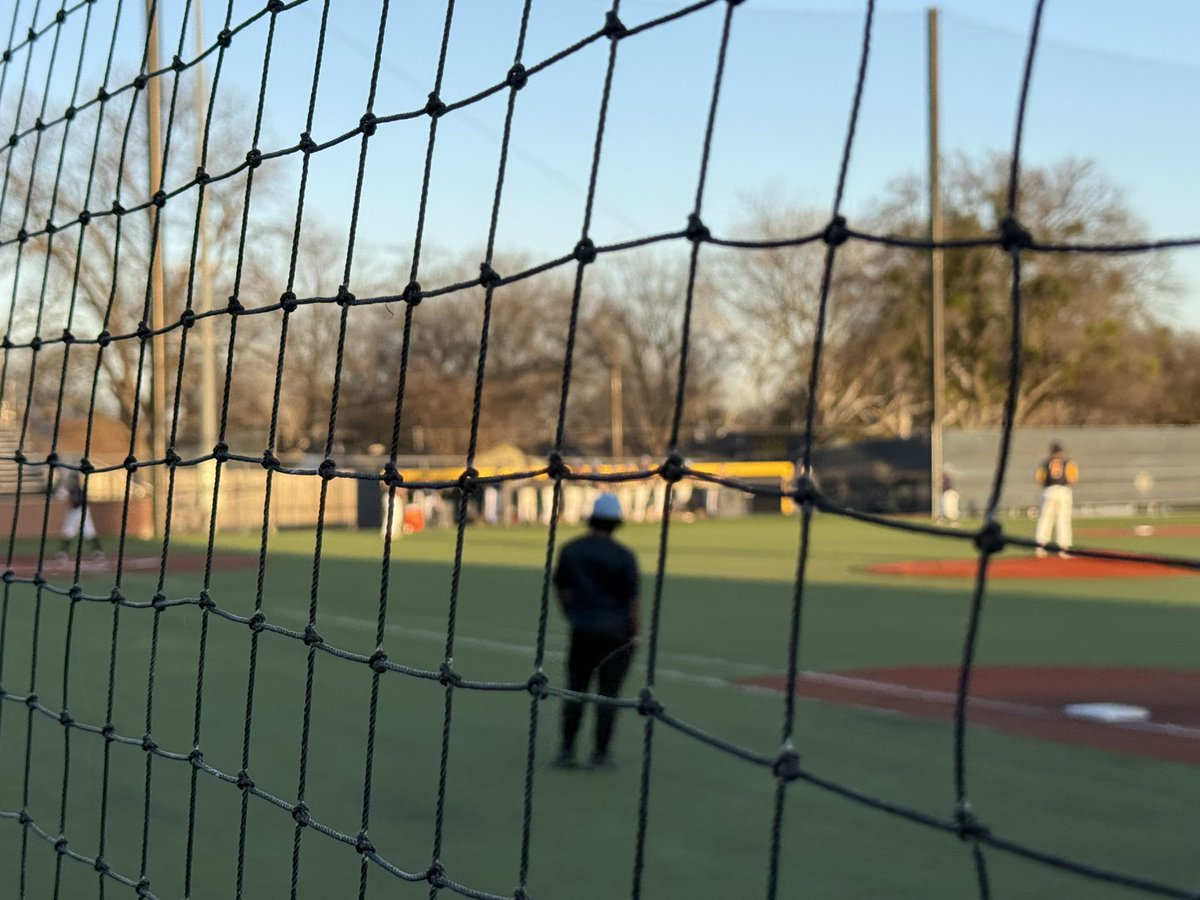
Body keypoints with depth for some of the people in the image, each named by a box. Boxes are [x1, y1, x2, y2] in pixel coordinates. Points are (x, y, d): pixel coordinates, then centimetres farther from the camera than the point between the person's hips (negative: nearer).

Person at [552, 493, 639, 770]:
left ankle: (566, 751, 10)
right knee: (608, 692, 4)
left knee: (575, 690, 11)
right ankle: (600, 754, 6)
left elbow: (560, 590, 7)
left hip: (581, 631, 3)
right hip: (616, 632, -3)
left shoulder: (569, 550, 1)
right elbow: (632, 599, -9)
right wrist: (633, 633, 1)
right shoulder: (623, 555, -10)